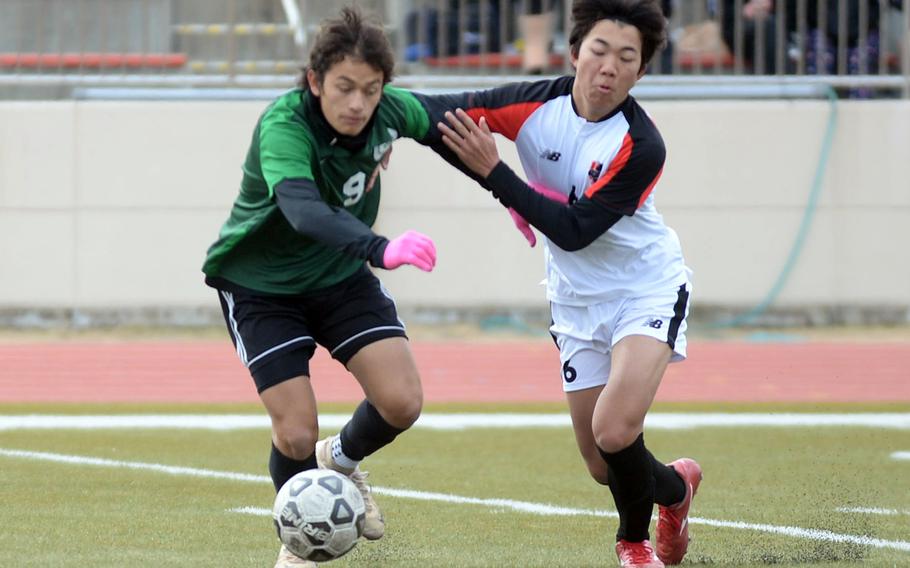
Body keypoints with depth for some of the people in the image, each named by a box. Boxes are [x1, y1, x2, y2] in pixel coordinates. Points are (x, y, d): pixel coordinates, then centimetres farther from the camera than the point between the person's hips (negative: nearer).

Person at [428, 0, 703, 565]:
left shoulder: (641, 147, -26)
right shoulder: (535, 105, -14)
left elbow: (575, 230, -30)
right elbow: (436, 114, -6)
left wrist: (494, 171, -33)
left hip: (648, 290, -4)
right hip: (577, 300, 4)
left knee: (614, 432, -25)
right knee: (606, 469, 4)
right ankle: (675, 485, 41)